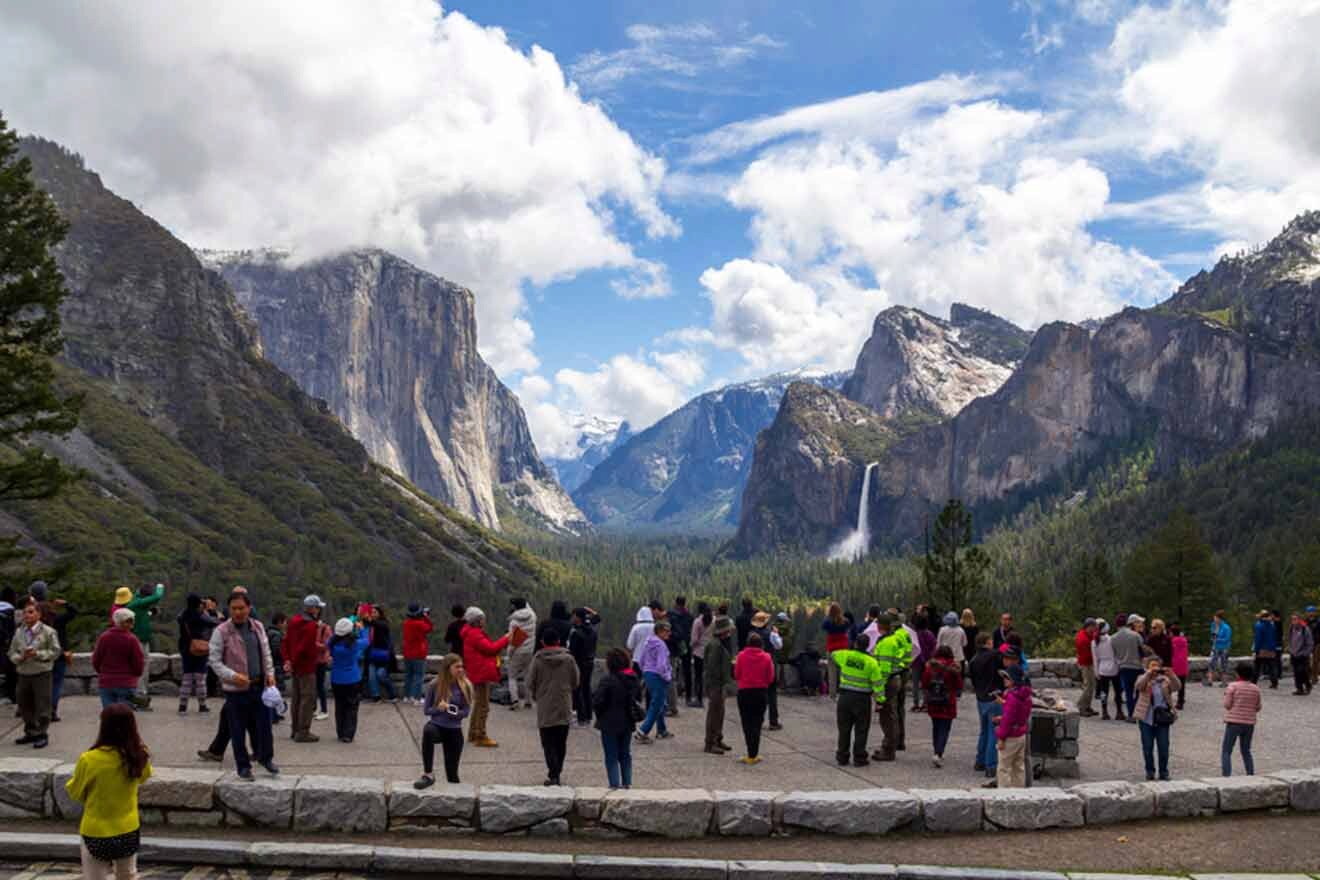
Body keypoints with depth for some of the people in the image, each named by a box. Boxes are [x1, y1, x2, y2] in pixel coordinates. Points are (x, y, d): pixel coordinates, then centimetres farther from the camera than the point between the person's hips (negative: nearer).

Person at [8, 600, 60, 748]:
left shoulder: (48, 632, -6)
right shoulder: (19, 632, 7)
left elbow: (55, 651, -7)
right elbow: (12, 653, 9)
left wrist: (37, 654, -18)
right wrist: (20, 657, -11)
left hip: (42, 674, -5)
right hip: (23, 674, 5)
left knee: (42, 706, -3)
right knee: (25, 706, 14)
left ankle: (42, 734, 7)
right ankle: (30, 732, 29)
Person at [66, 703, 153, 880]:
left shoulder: (89, 760, -22)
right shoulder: (139, 756, -12)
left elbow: (76, 793, -5)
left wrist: (71, 782, 15)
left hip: (97, 835, -3)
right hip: (129, 832, 3)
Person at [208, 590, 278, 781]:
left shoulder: (258, 627, 7)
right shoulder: (221, 631, -9)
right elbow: (215, 661, -8)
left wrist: (270, 673, 3)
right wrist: (233, 676, -20)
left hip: (259, 686, 4)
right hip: (236, 689, -4)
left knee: (263, 724, 10)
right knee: (238, 731, 5)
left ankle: (266, 757, 29)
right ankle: (243, 766, 17)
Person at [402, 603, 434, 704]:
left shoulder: (406, 622, 2)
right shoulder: (419, 624, -19)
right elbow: (429, 628, -4)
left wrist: (423, 617, 4)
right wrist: (426, 617, 2)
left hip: (407, 654, 7)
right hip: (418, 655, -7)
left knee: (408, 675, 15)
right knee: (418, 676, -3)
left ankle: (406, 696, 20)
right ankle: (416, 698, -7)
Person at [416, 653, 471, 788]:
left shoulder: (465, 686, -7)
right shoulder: (435, 685, -8)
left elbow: (466, 711, -3)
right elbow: (426, 710, -2)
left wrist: (450, 711, -18)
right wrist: (439, 708, -20)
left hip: (454, 730, 1)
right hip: (437, 725, -1)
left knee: (452, 773, 0)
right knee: (428, 731, -39)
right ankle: (428, 775, -31)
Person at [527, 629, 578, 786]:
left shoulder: (538, 660, -8)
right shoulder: (569, 659, -3)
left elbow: (530, 684, -2)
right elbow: (575, 683, 4)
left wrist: (536, 697, 18)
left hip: (545, 709, -2)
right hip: (564, 708, 2)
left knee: (548, 744, 2)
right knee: (561, 743, 14)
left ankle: (553, 775, -7)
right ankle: (556, 771, 20)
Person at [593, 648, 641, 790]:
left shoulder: (609, 680, -21)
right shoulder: (634, 679, 1)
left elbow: (597, 701, -19)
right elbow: (638, 699, 11)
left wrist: (599, 713, 0)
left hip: (610, 724, -6)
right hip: (628, 723, 6)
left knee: (611, 756, 3)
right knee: (625, 754, 18)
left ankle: (614, 784, 1)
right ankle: (627, 782, 21)